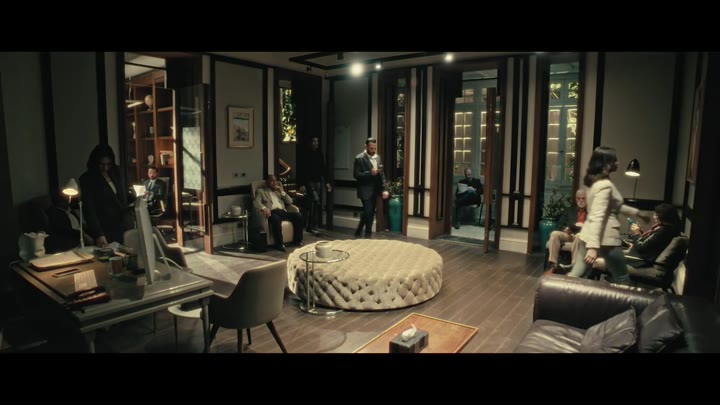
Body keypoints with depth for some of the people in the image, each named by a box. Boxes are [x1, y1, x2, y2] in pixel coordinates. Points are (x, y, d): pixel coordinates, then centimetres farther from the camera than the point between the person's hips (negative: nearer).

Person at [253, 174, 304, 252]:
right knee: (276, 219, -40)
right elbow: (256, 202, -4)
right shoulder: (260, 191, 15)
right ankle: (279, 244, -31)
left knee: (298, 215, -22)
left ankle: (297, 240, -13)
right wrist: (264, 208, -26)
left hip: (282, 211, 5)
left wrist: (282, 192, 7)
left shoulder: (279, 190, 29)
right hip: (272, 212, -5)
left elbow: (290, 202, 21)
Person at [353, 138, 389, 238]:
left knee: (370, 213, 14)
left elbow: (382, 174, 11)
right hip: (365, 191, -7)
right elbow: (356, 174, -14)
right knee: (368, 213, -8)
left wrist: (384, 189, 2)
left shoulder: (378, 157, 10)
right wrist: (369, 173, -26)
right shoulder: (359, 158, -10)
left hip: (375, 191, 7)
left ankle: (358, 232, 31)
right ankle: (368, 234, 9)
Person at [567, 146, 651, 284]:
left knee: (576, 275, 8)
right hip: (605, 239, -9)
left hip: (588, 236, 9)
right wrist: (593, 246, -31)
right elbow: (597, 217, -26)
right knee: (622, 279, 11)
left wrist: (637, 213, 36)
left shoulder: (597, 181, 13)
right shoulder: (605, 185, -17)